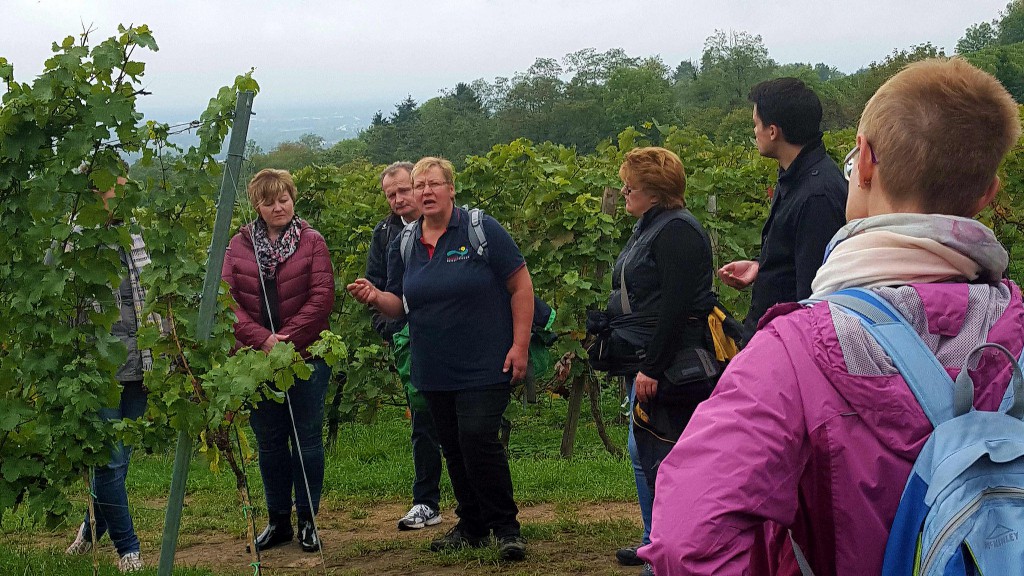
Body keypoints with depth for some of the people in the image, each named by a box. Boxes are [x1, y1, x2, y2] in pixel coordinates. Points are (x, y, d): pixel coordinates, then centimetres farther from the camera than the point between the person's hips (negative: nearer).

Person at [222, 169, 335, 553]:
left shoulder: (311, 241, -1)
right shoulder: (239, 245, 3)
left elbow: (322, 298, -8)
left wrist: (287, 338, -15)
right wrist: (262, 339, -17)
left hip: (306, 355, -2)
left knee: (307, 438, 3)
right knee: (269, 442, 10)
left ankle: (308, 521, 13)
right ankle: (278, 521, 21)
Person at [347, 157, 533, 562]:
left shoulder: (481, 231, -7)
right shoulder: (404, 246, 8)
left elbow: (521, 286, -6)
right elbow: (400, 305, 15)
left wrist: (520, 346, -11)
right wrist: (375, 298, -9)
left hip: (485, 366, -5)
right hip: (434, 372, 6)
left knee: (478, 439, -16)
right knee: (453, 448, 11)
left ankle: (505, 527, -2)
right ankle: (471, 526, 25)